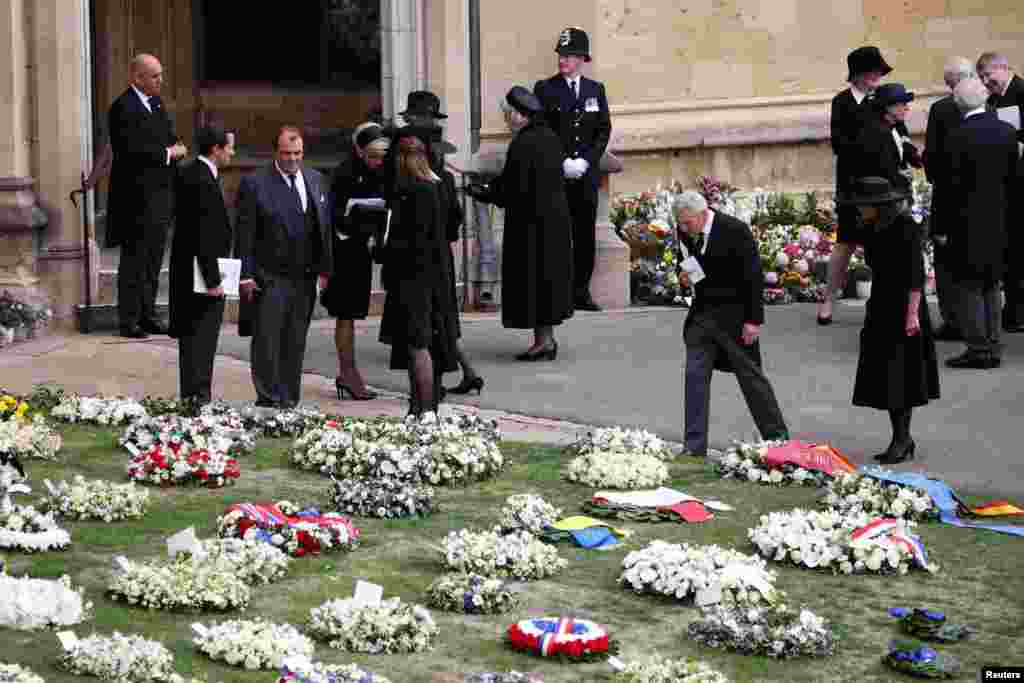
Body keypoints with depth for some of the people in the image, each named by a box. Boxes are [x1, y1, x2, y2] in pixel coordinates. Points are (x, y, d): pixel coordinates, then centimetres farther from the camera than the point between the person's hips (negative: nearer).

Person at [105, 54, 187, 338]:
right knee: (134, 260, -2)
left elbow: (171, 140, 21)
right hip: (136, 198, -8)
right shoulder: (123, 108, -13)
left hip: (159, 197, 8)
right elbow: (131, 149, -23)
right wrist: (167, 154, -14)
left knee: (153, 260, 12)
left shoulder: (156, 104, 15)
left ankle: (147, 315, 19)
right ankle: (129, 320, 3)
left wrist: (177, 150, -2)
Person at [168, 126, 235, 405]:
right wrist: (213, 280, -19)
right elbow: (206, 236, -22)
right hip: (203, 272, -10)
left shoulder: (186, 173, 9)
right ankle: (198, 396, -2)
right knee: (203, 337, -5)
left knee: (190, 335, 14)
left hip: (185, 270, 10)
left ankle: (189, 395, 21)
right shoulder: (205, 182, -20)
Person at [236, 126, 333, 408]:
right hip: (269, 278, -4)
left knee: (295, 344, 10)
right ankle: (268, 400, 2)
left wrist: (325, 268, 7)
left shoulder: (316, 180, 10)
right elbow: (245, 234, -6)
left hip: (305, 278, 5)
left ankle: (289, 401, 17)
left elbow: (325, 227, 13)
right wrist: (246, 276, -11)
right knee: (267, 342, -4)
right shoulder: (255, 183, -5)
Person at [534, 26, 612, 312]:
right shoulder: (545, 89, 2)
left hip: (586, 173, 3)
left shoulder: (596, 90, 12)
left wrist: (585, 161, -6)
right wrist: (562, 162, -11)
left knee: (586, 234, 4)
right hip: (554, 174, -3)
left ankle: (581, 291, 10)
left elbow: (604, 130, 8)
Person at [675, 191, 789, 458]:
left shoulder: (735, 230, -18)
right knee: (695, 376, -1)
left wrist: (754, 320, -17)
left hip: (734, 314, -5)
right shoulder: (686, 233, 1)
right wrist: (685, 277, -5)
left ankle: (778, 437, 18)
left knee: (751, 376, 3)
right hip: (702, 313, 6)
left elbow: (754, 276, -15)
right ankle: (694, 448, 2)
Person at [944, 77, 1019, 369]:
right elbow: (1014, 177, 5)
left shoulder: (959, 136, -15)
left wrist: (946, 224, -7)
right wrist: (1004, 212, 13)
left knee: (969, 285, 1)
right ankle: (993, 348, 17)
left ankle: (978, 348, 0)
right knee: (991, 285, 14)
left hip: (969, 221, -6)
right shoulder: (1007, 131, 1)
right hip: (999, 220, 6)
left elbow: (954, 183, -14)